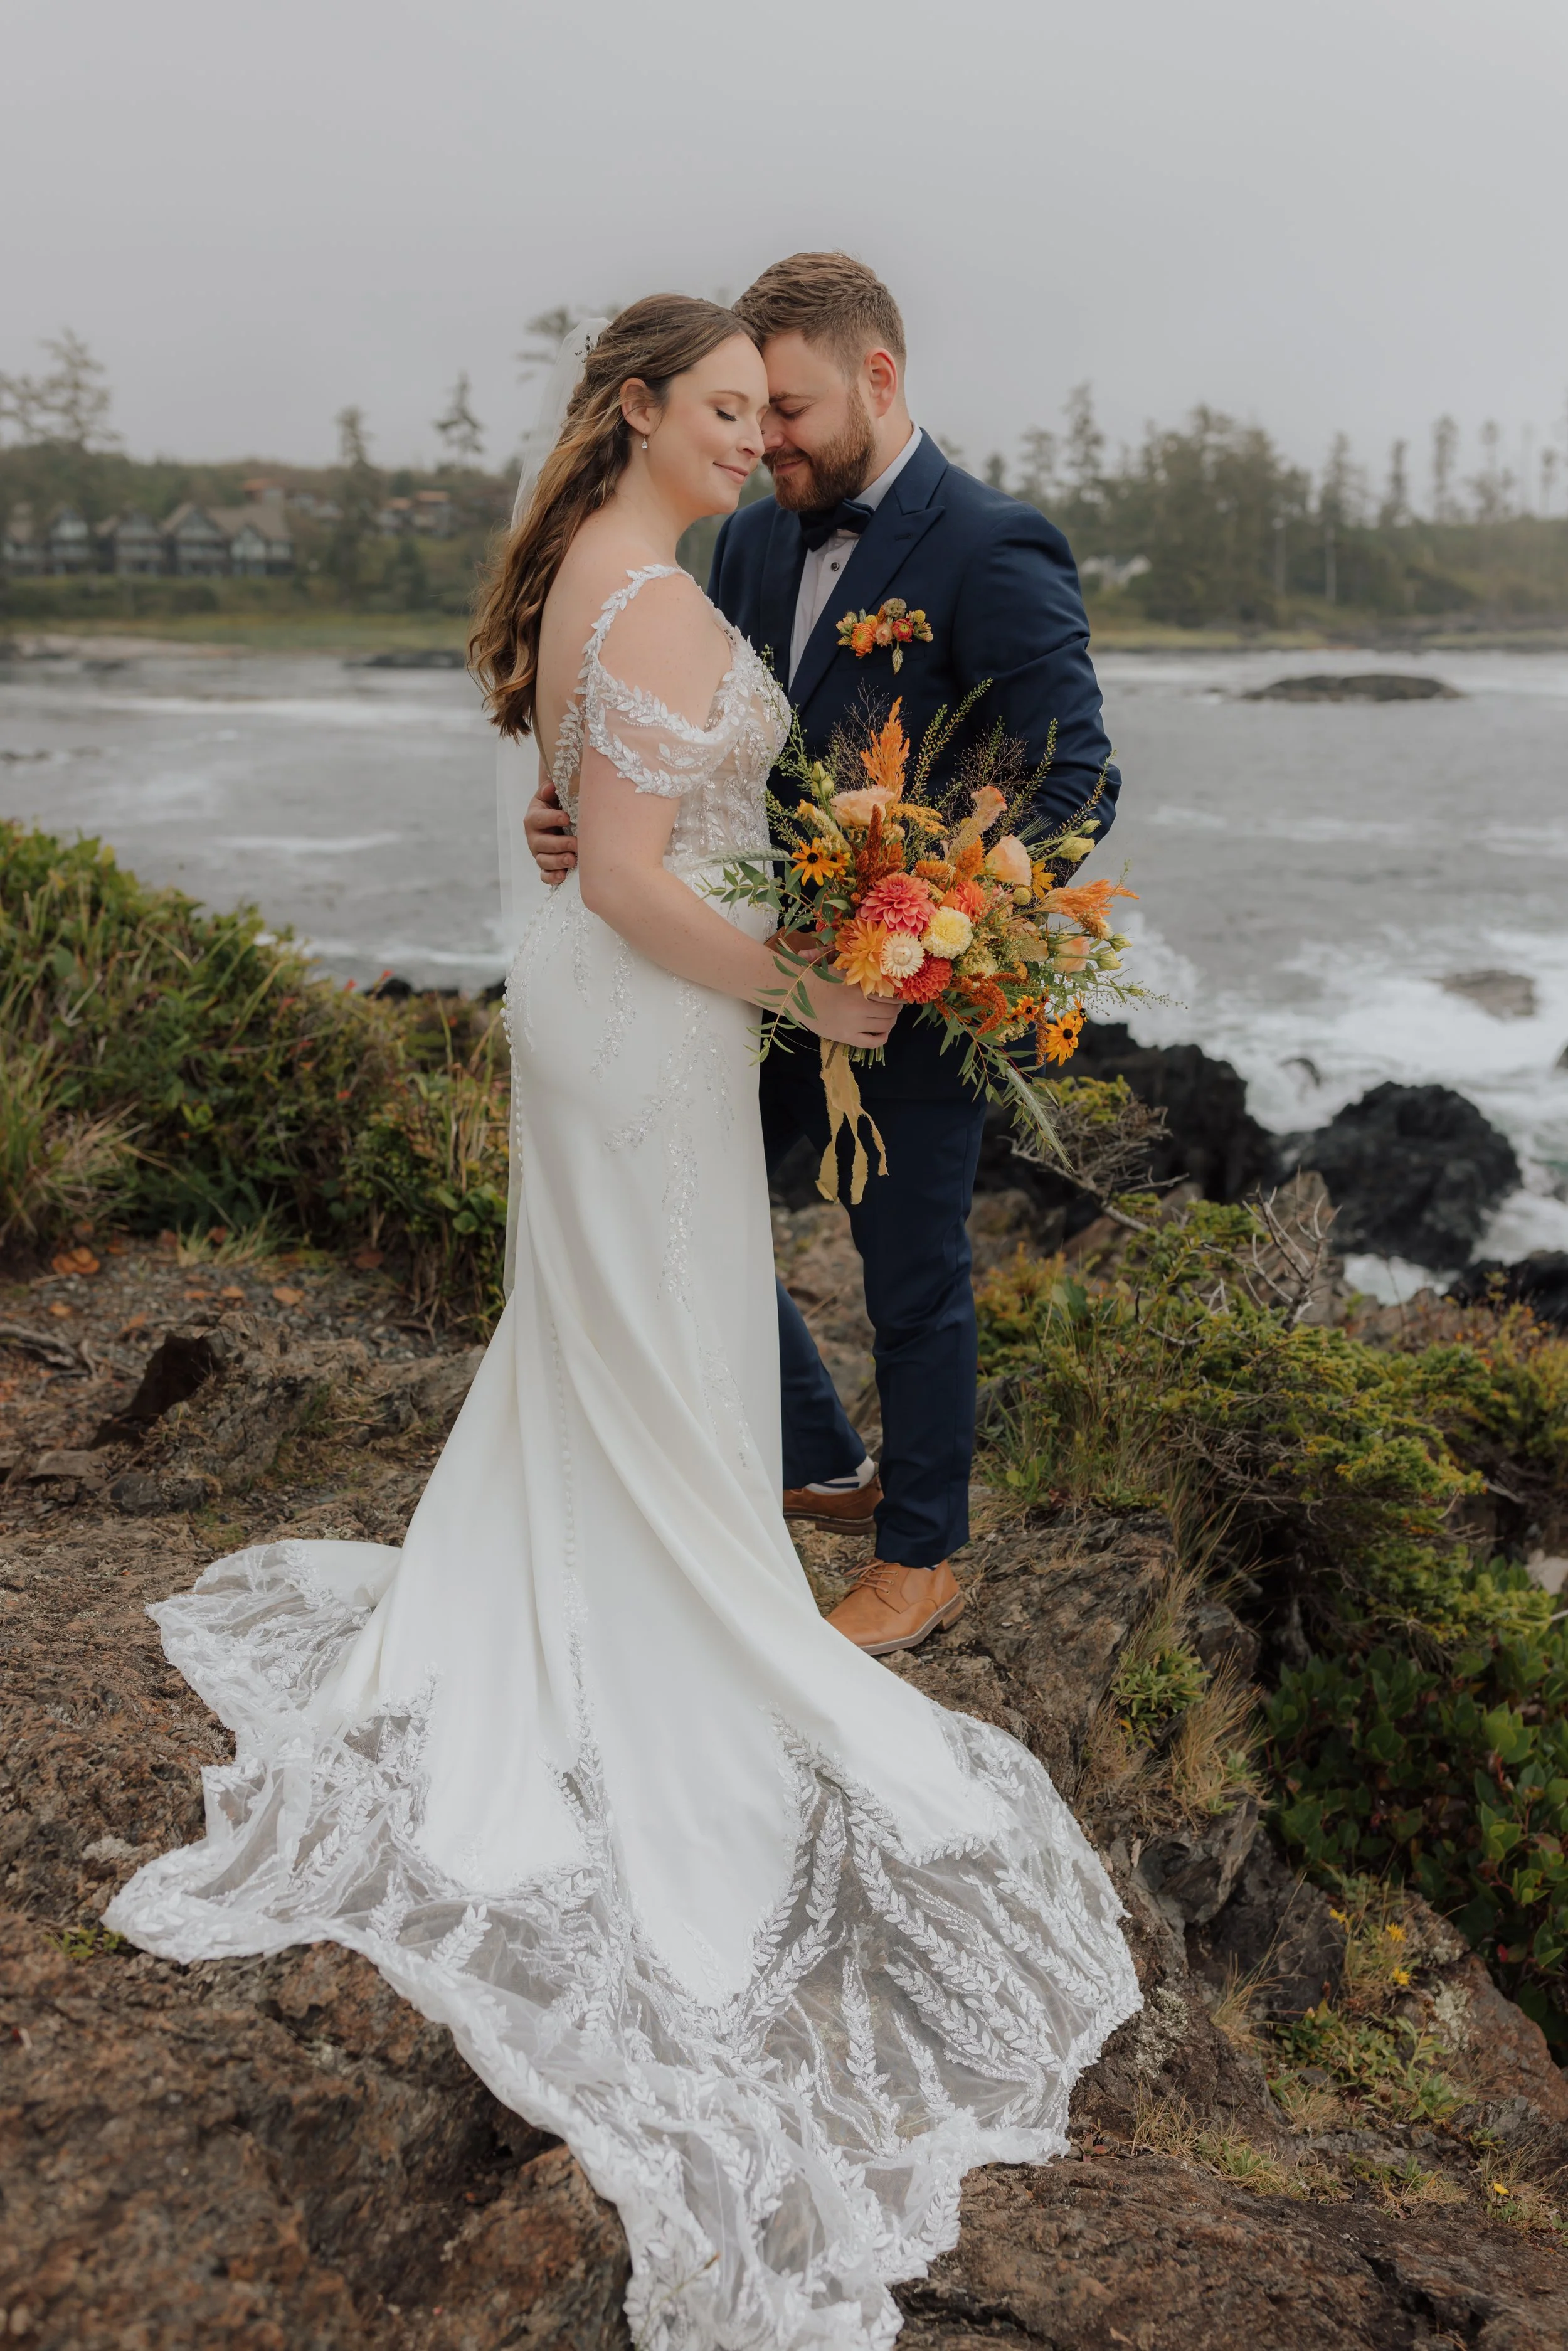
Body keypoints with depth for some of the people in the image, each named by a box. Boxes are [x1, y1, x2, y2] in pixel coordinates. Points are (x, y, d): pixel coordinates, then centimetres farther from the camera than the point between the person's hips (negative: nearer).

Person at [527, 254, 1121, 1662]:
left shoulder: (994, 552, -16)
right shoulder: (754, 541, 7)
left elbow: (1078, 785, -19)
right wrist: (588, 813, -12)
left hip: (918, 994, -7)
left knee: (912, 1278, 8)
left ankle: (921, 1558, 32)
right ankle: (824, 1467, 37)